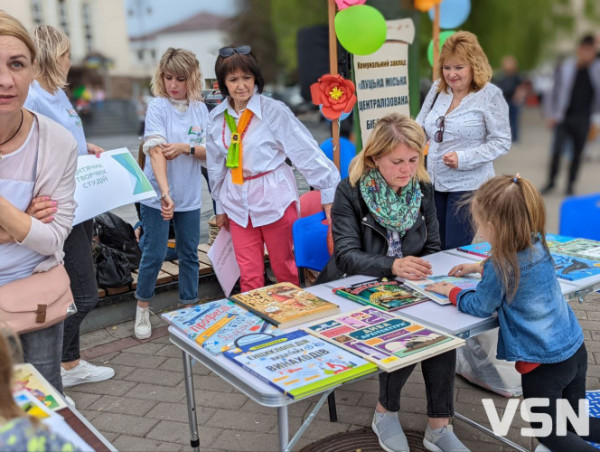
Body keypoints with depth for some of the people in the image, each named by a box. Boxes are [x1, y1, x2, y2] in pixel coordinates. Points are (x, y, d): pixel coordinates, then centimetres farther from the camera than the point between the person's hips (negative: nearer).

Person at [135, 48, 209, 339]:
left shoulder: (200, 109, 3)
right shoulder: (157, 107, -9)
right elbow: (156, 151, -21)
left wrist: (187, 147, -19)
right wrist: (165, 192, -32)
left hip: (190, 196, 4)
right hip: (156, 195, -4)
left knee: (189, 253, 11)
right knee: (154, 254, 3)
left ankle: (189, 308, 26)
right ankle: (142, 309, 23)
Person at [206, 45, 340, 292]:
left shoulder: (274, 110, -10)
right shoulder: (217, 117, 5)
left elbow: (307, 151, -12)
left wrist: (329, 195, -15)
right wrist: (220, 206, 20)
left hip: (274, 197, -4)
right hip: (238, 201, 4)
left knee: (284, 269, 8)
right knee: (249, 275, 8)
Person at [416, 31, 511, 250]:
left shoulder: (489, 96, -8)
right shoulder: (437, 88, 7)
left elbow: (501, 142, -9)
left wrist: (463, 158, -19)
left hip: (468, 185, -5)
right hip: (434, 182, 5)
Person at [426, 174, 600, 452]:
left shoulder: (501, 267, -25)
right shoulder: (536, 245, -2)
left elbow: (479, 307, -9)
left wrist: (450, 291, 5)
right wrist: (479, 267, 22)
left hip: (543, 361, -8)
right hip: (575, 348, 8)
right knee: (573, 423, 24)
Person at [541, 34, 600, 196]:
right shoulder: (565, 68, -3)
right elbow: (554, 92, 3)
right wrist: (551, 115, -1)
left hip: (583, 120, 2)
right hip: (564, 117, -2)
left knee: (577, 153, 7)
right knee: (557, 150, -7)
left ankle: (570, 184, 20)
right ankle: (551, 181, 11)